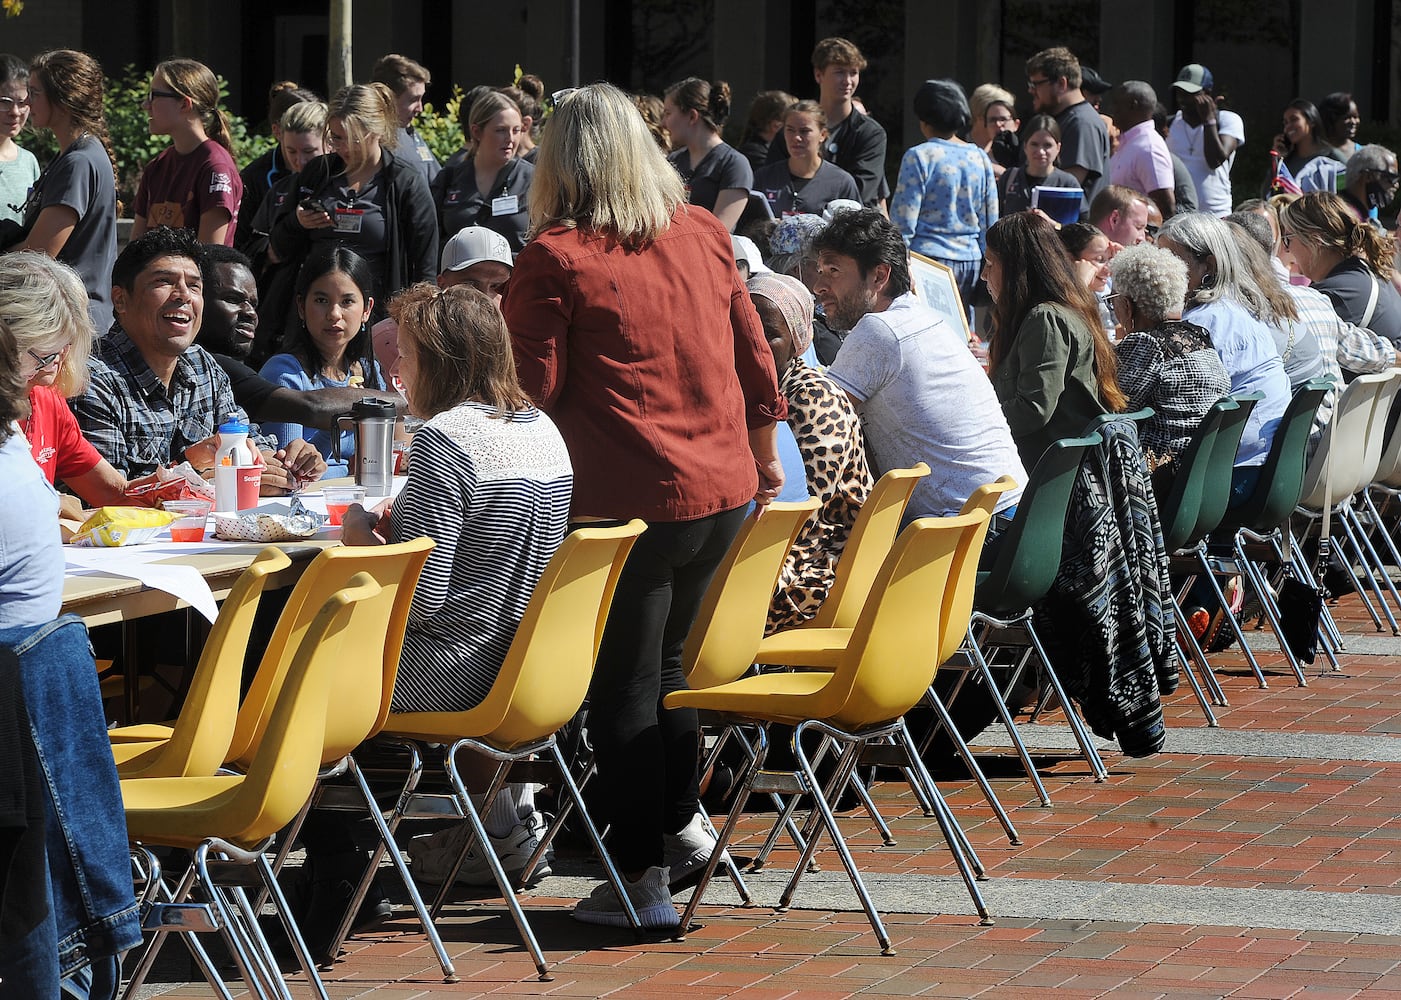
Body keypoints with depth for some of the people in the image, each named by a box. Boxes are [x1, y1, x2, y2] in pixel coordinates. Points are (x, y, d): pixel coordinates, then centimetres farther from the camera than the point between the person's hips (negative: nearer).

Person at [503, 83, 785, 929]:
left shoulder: (556, 255, -10)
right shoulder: (703, 235, 7)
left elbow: (536, 385, -10)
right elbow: (754, 359, 13)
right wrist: (765, 456, 26)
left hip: (630, 499, -6)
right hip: (724, 489, 6)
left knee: (625, 683, 3)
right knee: (665, 658, 24)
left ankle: (645, 878, 3)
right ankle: (681, 818, 30)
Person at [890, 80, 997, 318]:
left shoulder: (919, 157, -7)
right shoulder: (979, 159, 9)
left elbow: (903, 223, -8)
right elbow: (990, 222, 14)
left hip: (931, 256, -5)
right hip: (971, 261, 5)